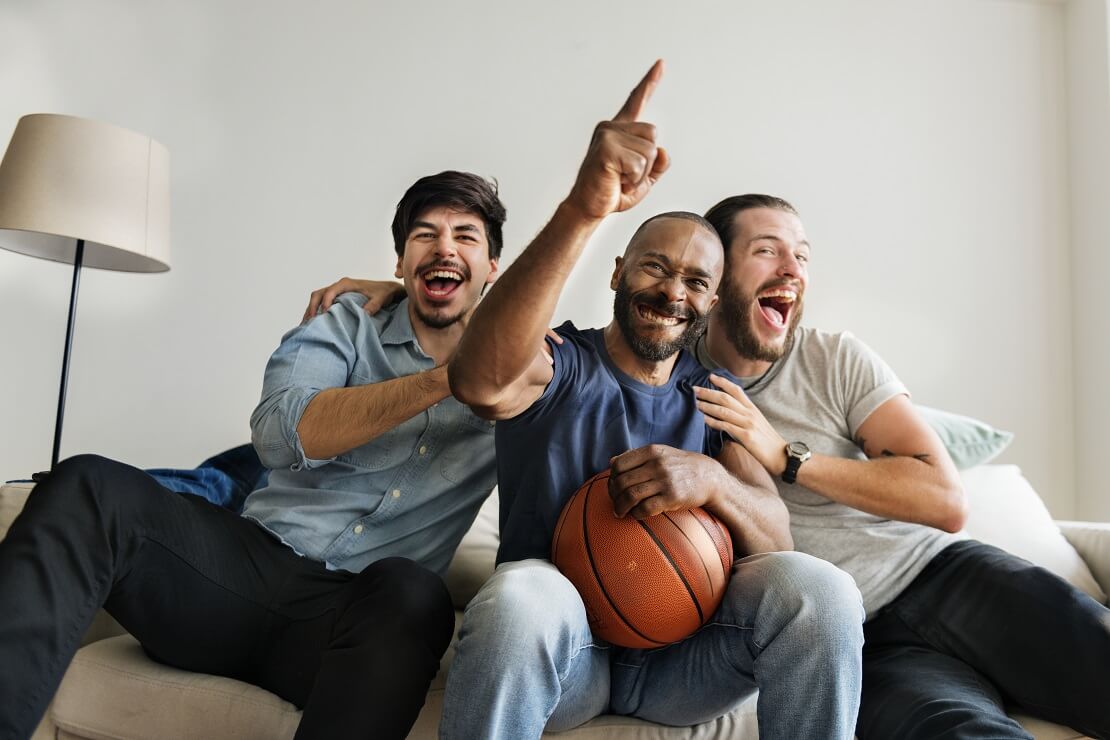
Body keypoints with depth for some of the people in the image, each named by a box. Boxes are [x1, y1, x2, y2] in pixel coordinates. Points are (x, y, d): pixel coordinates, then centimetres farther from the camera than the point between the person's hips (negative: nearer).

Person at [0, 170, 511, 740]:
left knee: (414, 595, -37)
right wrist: (444, 379, -17)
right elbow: (280, 433, -10)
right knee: (90, 487, -22)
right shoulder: (348, 325, 10)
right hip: (252, 559, 2)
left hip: (353, 611, -1)